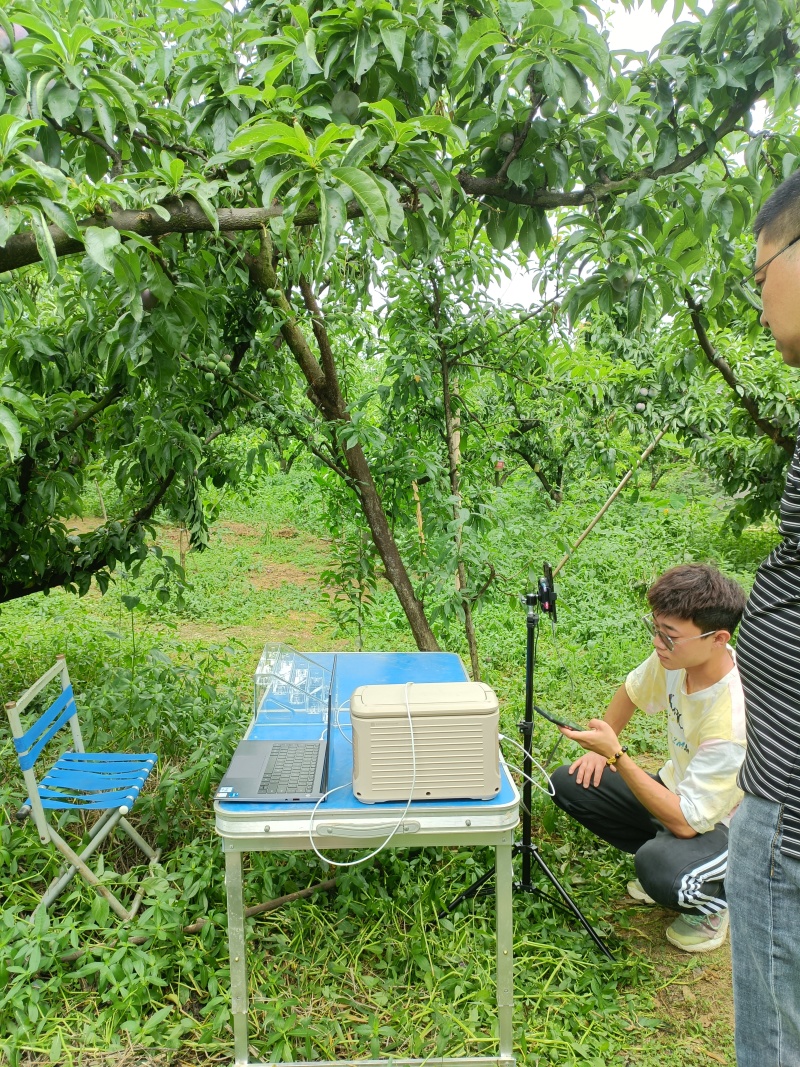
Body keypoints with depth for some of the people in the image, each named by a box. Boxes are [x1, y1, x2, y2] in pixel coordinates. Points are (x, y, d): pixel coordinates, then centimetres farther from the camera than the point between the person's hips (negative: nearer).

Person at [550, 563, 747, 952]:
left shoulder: (736, 718, -37)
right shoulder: (676, 656, -17)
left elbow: (686, 821, -34)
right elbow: (632, 690, 9)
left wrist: (617, 756, -37)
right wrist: (602, 746, 5)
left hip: (725, 825, -7)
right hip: (680, 790, 7)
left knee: (659, 866, -37)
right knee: (569, 784, -5)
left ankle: (714, 898, 1)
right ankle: (662, 866, 11)